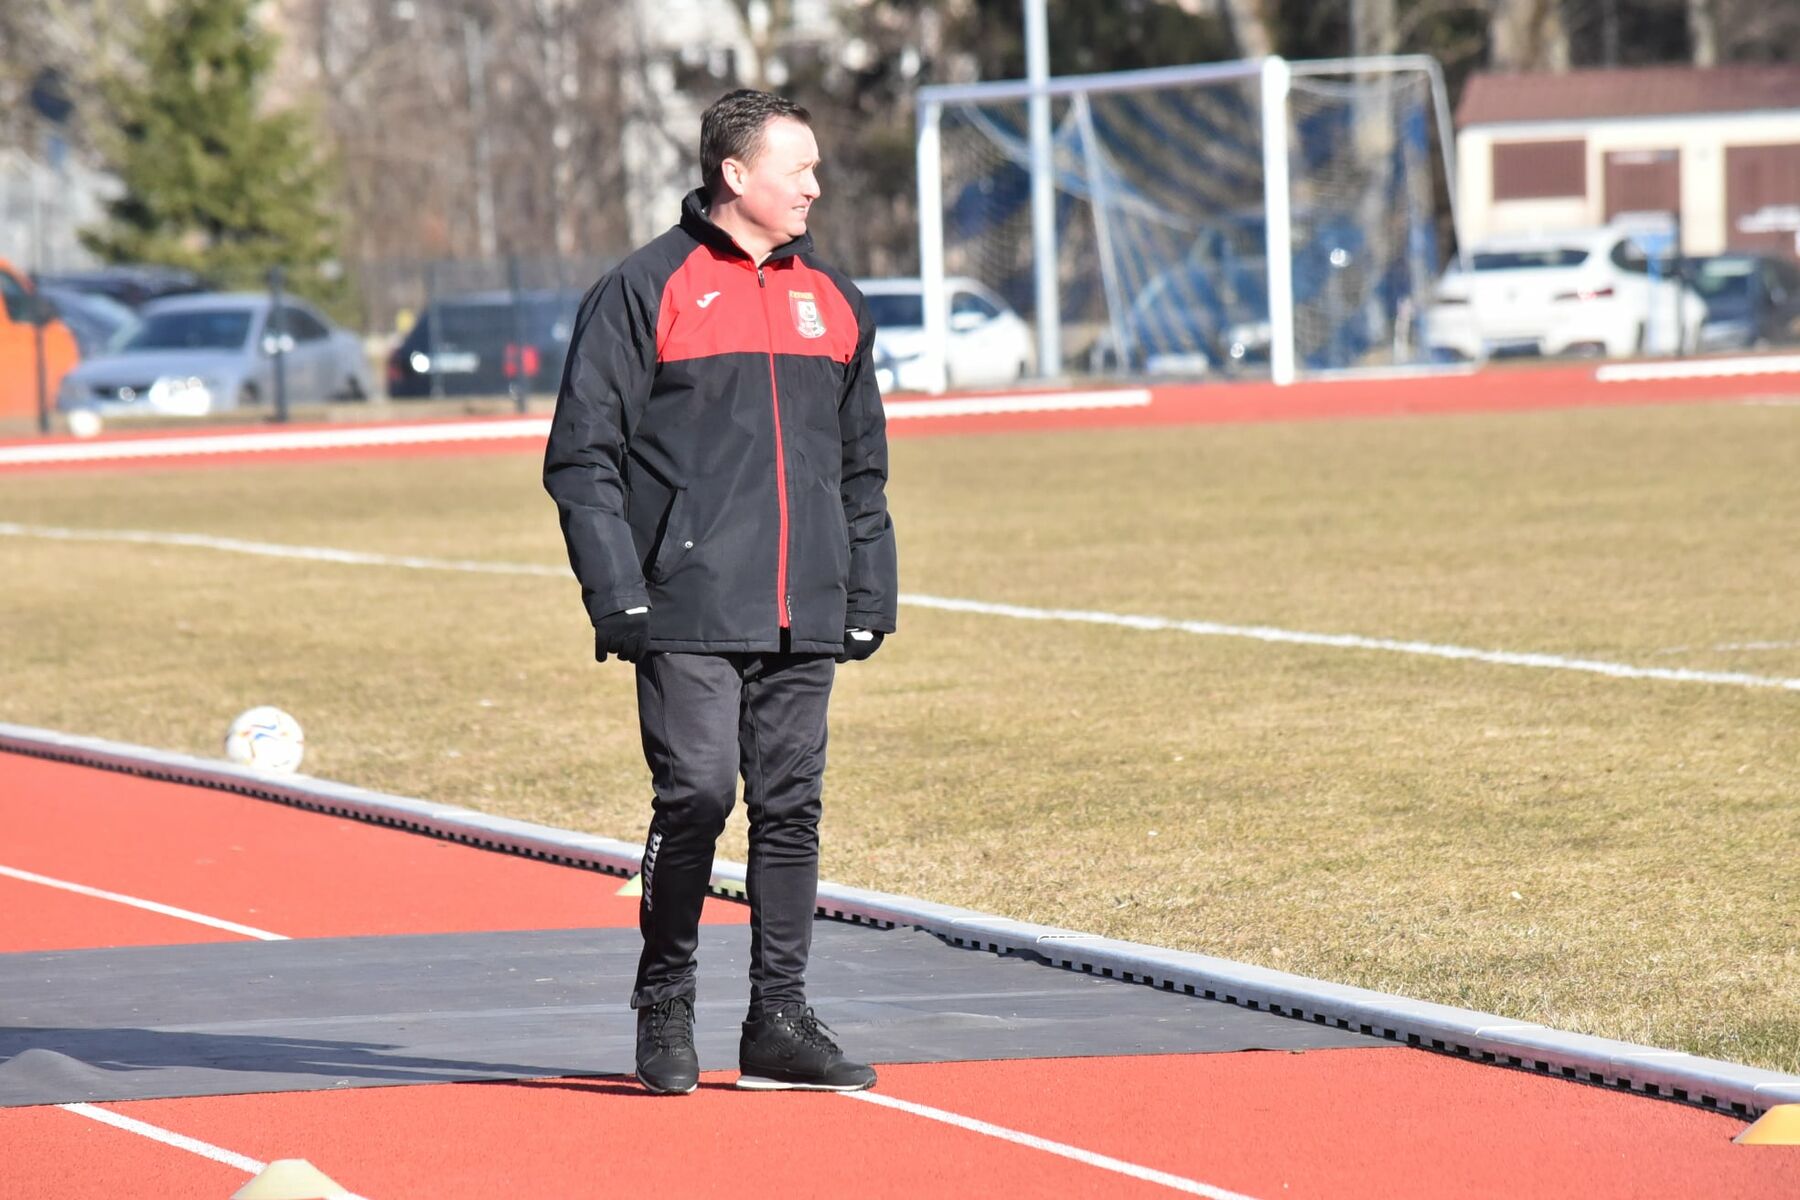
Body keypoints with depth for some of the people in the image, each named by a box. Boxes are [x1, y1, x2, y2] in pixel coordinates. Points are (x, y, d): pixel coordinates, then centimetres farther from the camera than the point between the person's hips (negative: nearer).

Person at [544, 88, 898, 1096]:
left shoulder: (832, 301, 16)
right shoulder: (645, 292, -1)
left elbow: (863, 469, 22)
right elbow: (583, 456, -3)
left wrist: (871, 593, 14)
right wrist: (618, 592, -11)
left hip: (806, 618, 5)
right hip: (689, 610, -5)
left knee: (792, 807, 5)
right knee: (695, 799, -8)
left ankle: (780, 1021, 10)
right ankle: (665, 1014, 6)